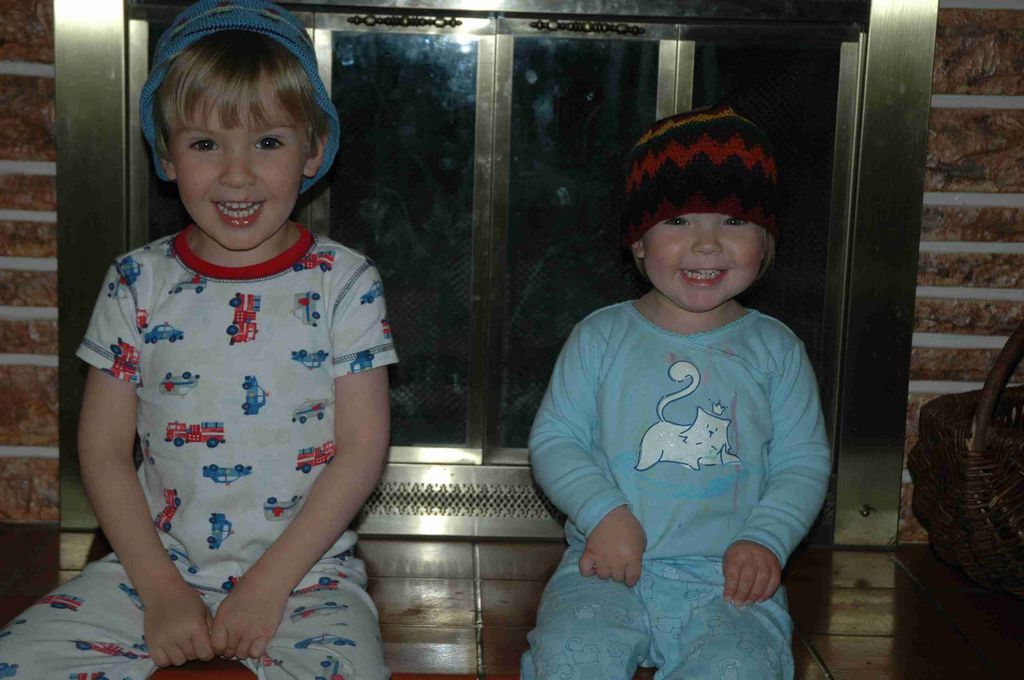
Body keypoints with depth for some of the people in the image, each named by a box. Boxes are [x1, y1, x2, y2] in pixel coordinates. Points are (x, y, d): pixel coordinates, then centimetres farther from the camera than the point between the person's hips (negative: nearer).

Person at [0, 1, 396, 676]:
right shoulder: (138, 283, 1)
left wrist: (269, 584, -12)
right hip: (157, 567, 2)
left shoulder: (345, 284, -5)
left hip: (306, 573, -2)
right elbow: (104, 448, 2)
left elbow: (363, 449, -7)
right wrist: (159, 587, -8)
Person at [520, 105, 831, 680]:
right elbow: (554, 439, 3)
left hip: (728, 575, 1)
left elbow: (804, 461, 7)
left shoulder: (775, 349, 6)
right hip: (609, 567, 0)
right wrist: (602, 510, -13)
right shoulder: (601, 337, 5)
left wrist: (765, 538, -10)